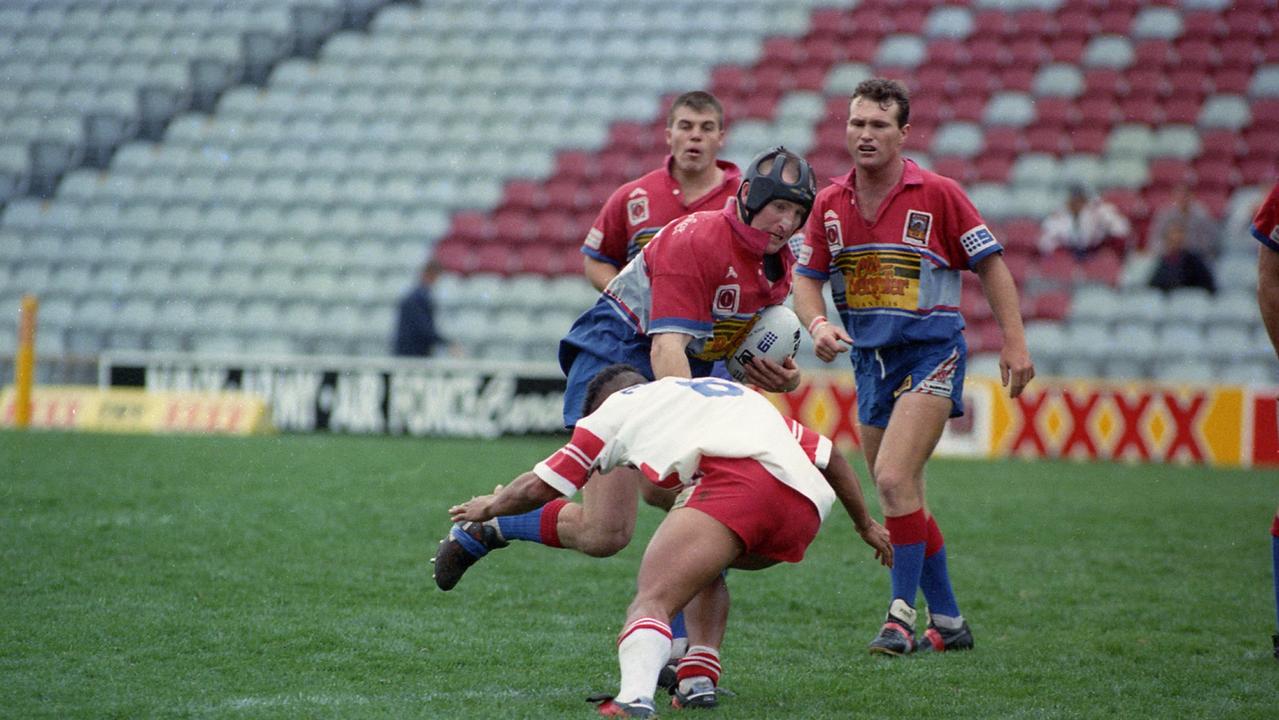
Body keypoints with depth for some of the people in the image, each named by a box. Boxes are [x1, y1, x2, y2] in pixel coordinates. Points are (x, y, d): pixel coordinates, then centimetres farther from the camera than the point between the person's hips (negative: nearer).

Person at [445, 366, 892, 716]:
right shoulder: (738, 393, 40)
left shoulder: (619, 406, 25)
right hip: (808, 505, 6)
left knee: (652, 601, -13)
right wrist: (866, 524, 49)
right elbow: (830, 455, 37)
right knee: (703, 565, 32)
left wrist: (489, 507, 46)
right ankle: (699, 681, 18)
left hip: (734, 479, -6)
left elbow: (538, 487, 26)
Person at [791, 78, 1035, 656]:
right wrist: (818, 325, -15)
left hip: (931, 353, -6)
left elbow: (990, 265, -3)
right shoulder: (829, 204, 4)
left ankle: (903, 612, -11)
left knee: (893, 479, -20)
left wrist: (1014, 343, -8)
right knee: (901, 500, 9)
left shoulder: (937, 195, -8)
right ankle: (947, 620, 20)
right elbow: (806, 279, 7)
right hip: (869, 359, 6)